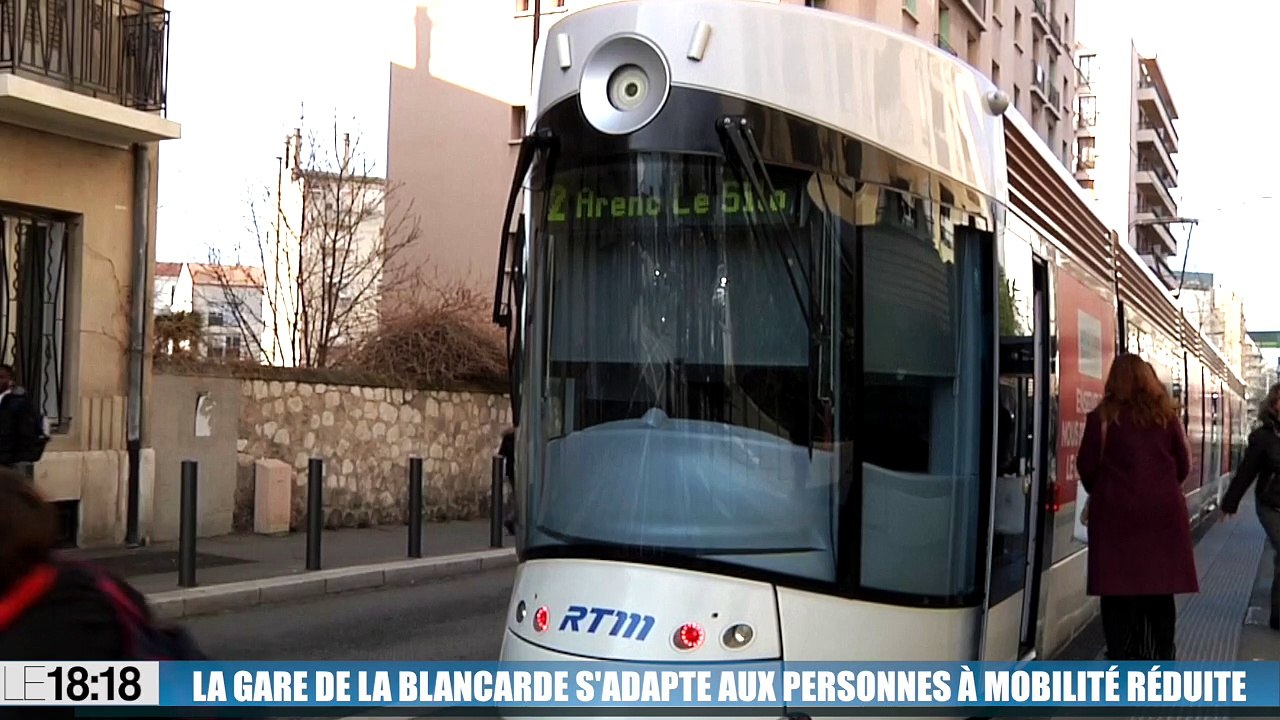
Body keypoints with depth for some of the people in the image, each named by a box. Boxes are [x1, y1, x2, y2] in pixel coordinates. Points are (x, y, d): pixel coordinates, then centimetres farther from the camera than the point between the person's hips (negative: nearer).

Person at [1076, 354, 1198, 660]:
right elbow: (1184, 464, 8)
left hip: (1116, 511, -2)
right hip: (1162, 511, 3)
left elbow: (1087, 466, -2)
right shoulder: (1166, 416, 4)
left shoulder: (1103, 416, -4)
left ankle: (1119, 660, 1)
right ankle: (1162, 659, 13)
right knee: (1160, 589, 10)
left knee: (1117, 590, 2)